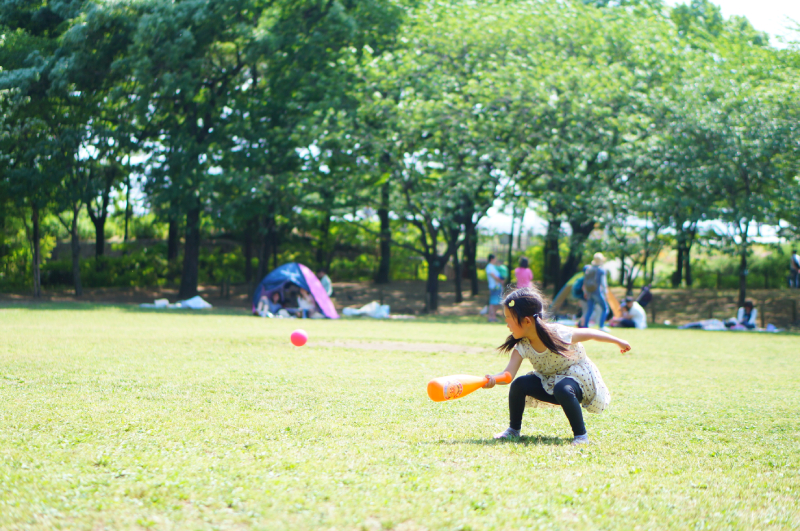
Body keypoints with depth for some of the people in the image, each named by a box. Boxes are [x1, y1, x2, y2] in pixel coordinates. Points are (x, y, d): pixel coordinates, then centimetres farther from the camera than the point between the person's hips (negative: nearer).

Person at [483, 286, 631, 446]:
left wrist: (619, 342, 0)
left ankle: (581, 435, -24)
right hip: (549, 381, 6)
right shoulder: (522, 347, -16)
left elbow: (590, 333, -14)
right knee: (519, 384, -15)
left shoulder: (559, 334, -29)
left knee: (563, 389, -39)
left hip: (578, 377, -6)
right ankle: (514, 430, 5)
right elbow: (509, 374, -27)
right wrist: (493, 379, -51)